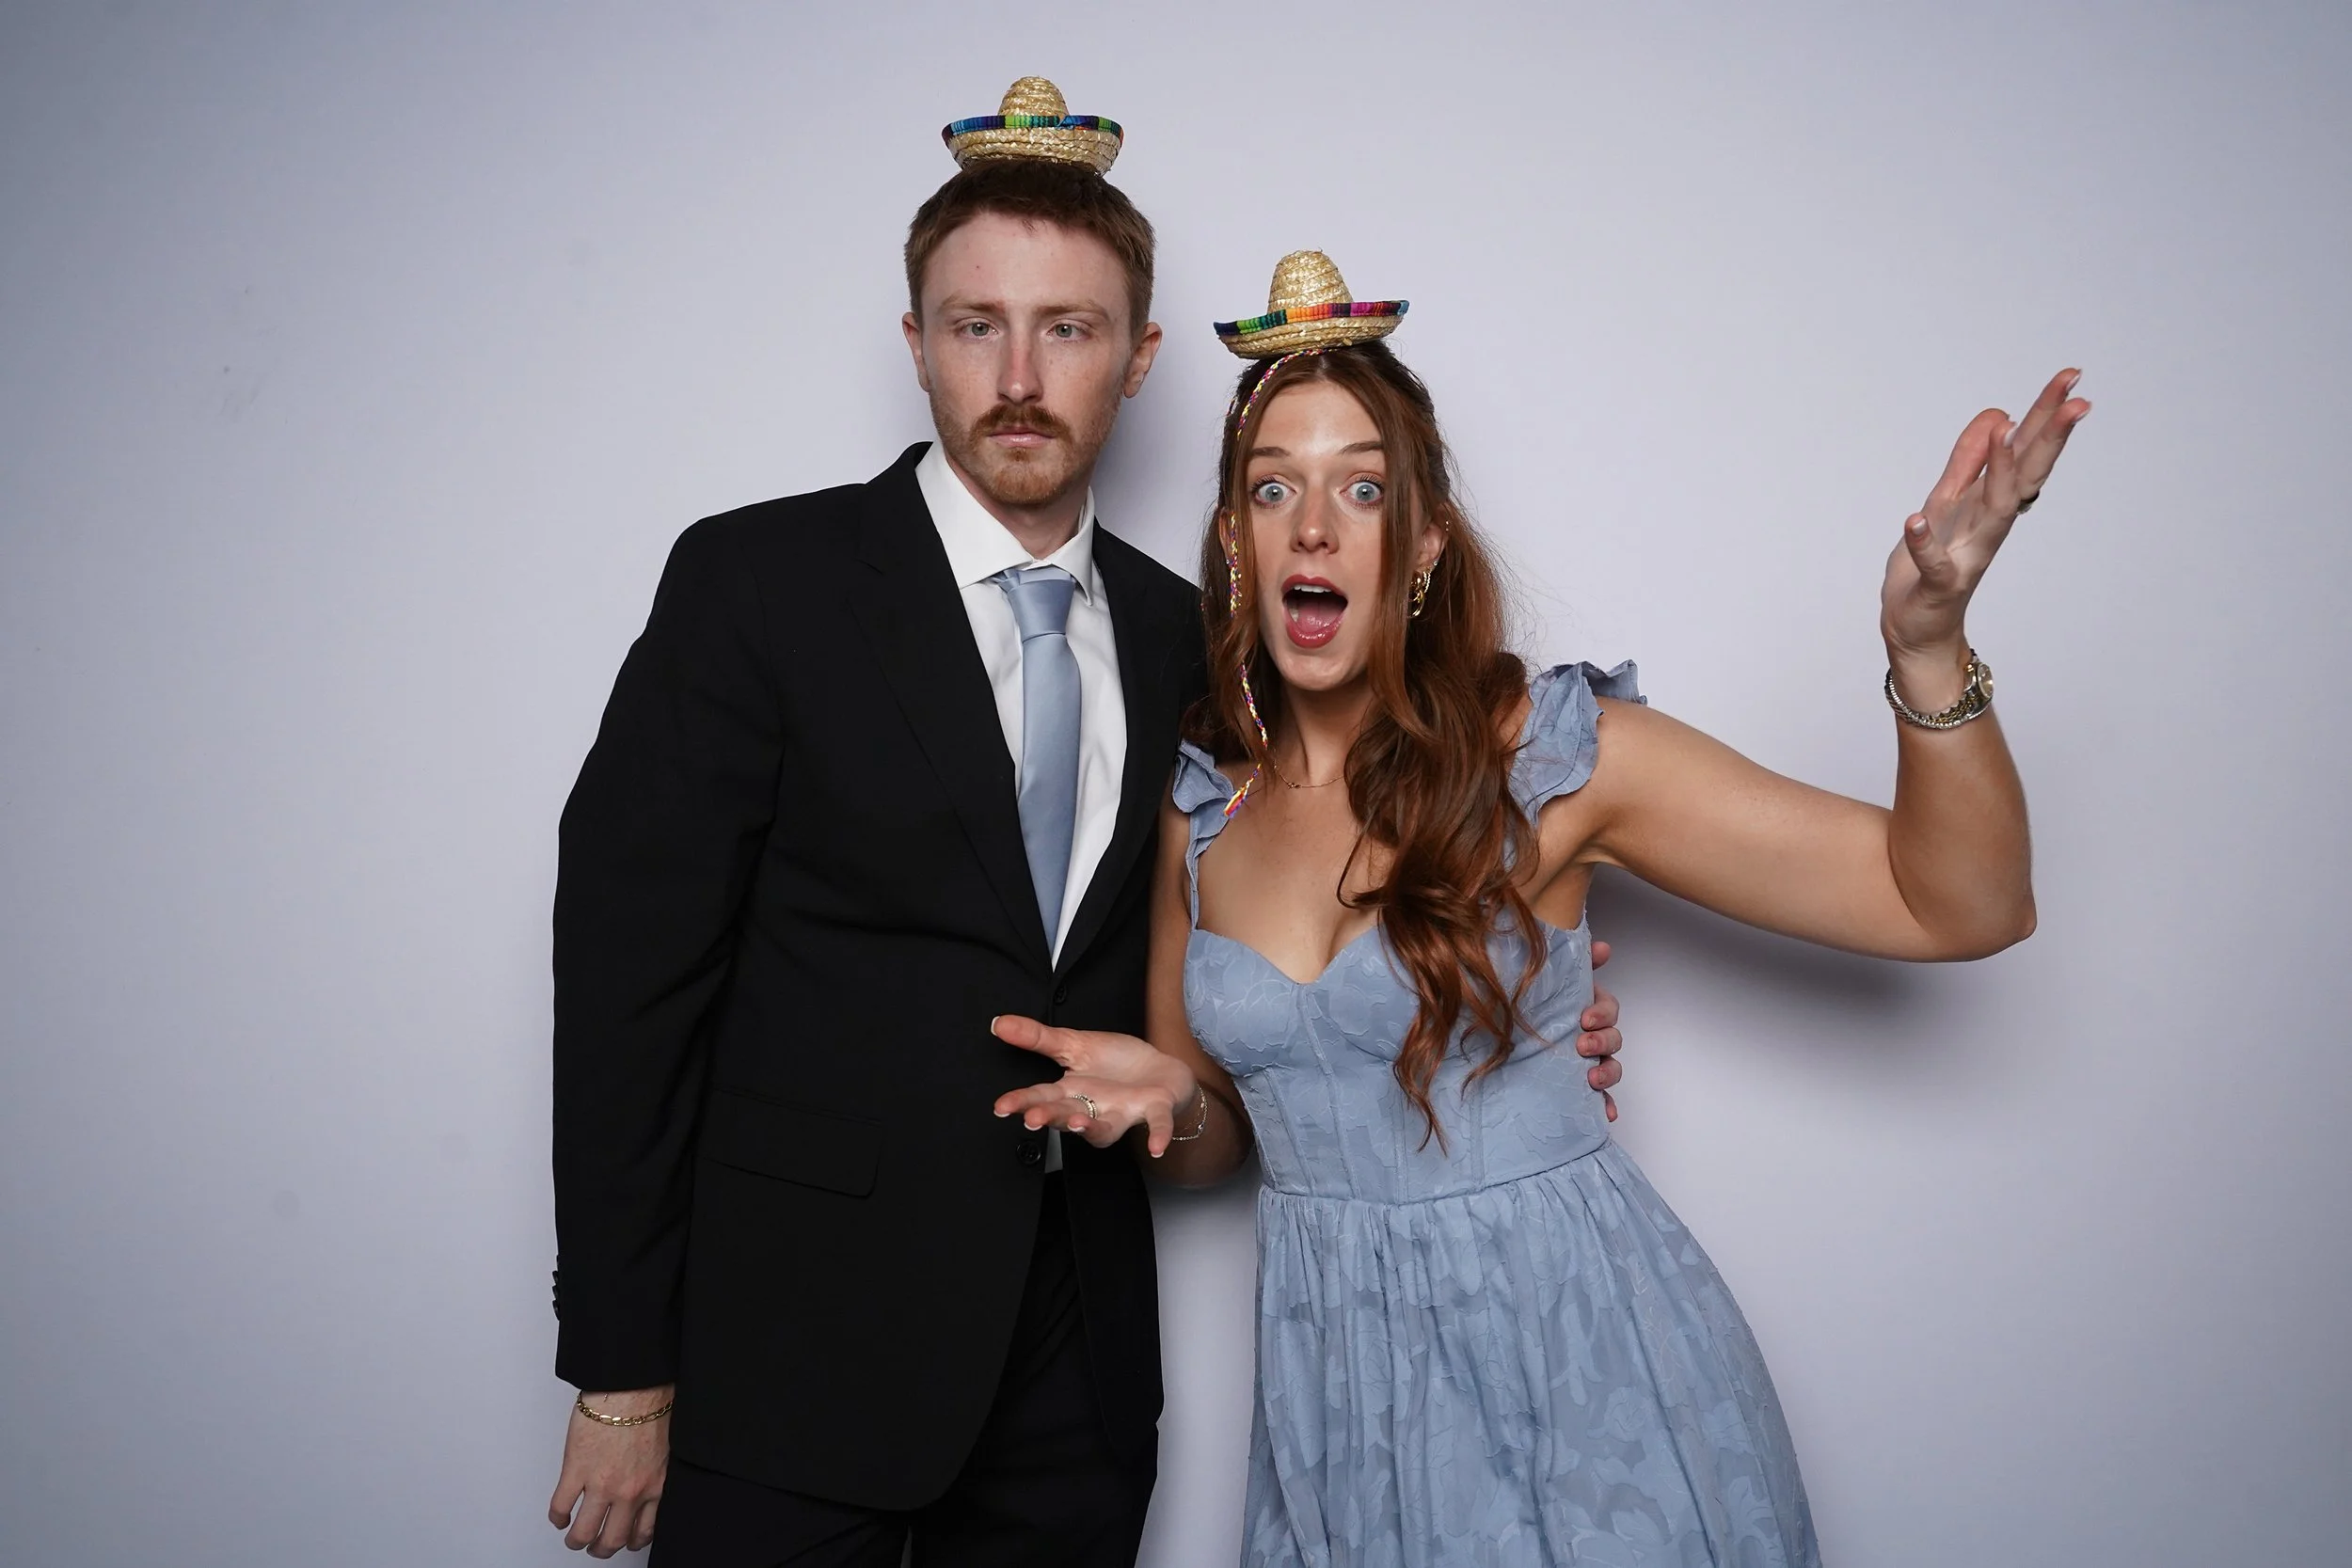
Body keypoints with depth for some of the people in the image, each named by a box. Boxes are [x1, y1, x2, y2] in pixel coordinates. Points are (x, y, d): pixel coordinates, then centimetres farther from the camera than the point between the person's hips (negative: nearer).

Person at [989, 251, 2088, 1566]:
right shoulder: (1201, 805, -1)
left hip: (1583, 1362, -3)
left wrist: (1929, 649, -28)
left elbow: (1964, 904, -12)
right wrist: (1164, 1090, -13)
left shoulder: (1550, 753, -12)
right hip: (1338, 1383, 3)